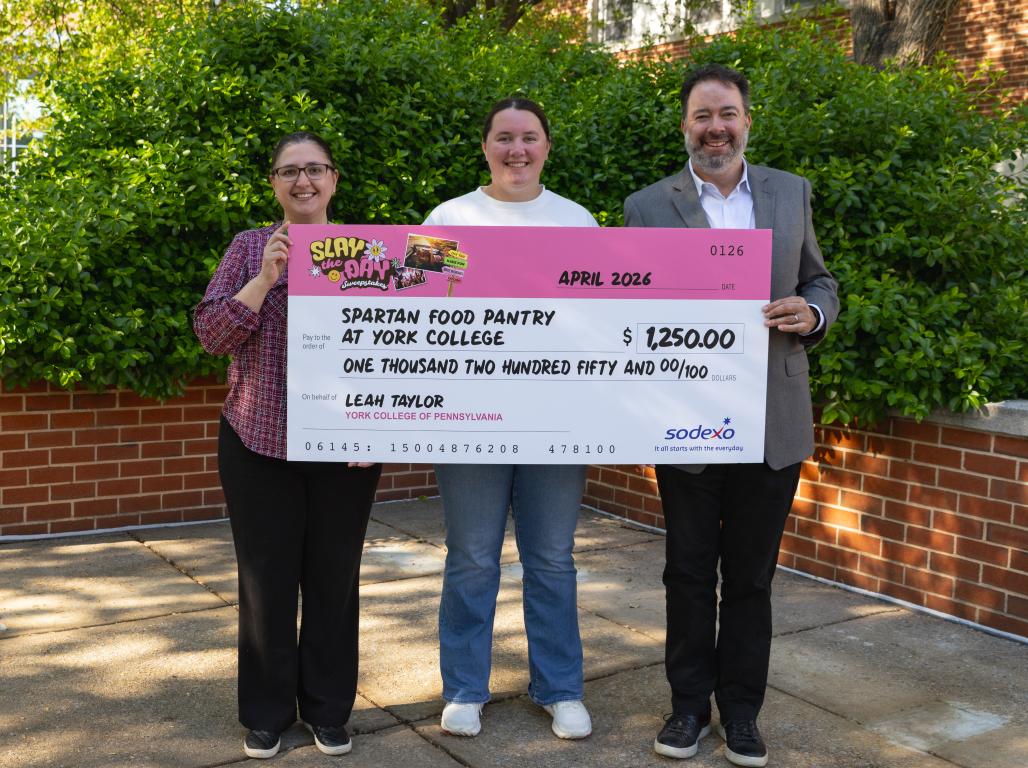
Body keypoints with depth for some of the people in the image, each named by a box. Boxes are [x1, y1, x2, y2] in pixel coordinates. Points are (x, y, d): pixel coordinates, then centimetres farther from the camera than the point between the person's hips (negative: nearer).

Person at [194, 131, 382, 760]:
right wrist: (265, 278, -14)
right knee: (267, 579, 6)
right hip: (260, 443, 0)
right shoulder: (250, 247, 6)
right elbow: (211, 333, -2)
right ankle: (266, 713, 21)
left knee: (334, 577, 7)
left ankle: (329, 709, 23)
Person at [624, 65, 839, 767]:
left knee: (752, 576, 12)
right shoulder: (647, 207, 0)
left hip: (772, 423, 2)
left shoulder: (792, 193, 8)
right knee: (690, 573, 11)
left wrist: (812, 312, -9)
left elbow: (820, 283, 13)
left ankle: (741, 708, 27)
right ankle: (690, 703, 28)